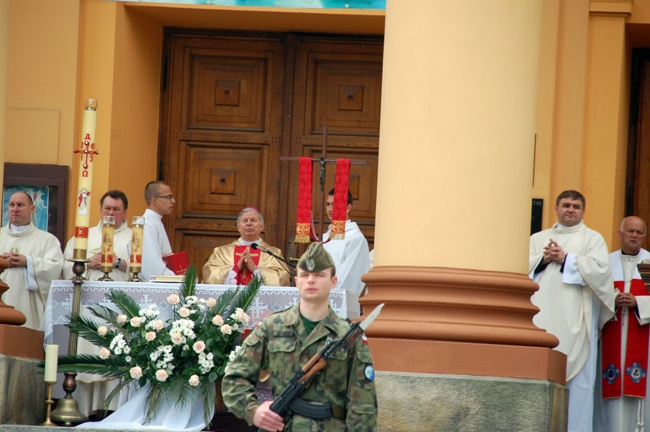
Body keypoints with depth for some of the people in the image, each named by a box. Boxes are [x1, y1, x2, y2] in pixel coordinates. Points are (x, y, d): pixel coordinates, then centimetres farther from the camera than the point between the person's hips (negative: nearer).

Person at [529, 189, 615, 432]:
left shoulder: (592, 239, 11)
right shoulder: (538, 238, 20)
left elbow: (600, 269, -6)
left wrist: (566, 259, -8)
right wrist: (542, 259, -7)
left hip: (575, 320, -3)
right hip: (542, 318, 3)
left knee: (578, 376, -8)